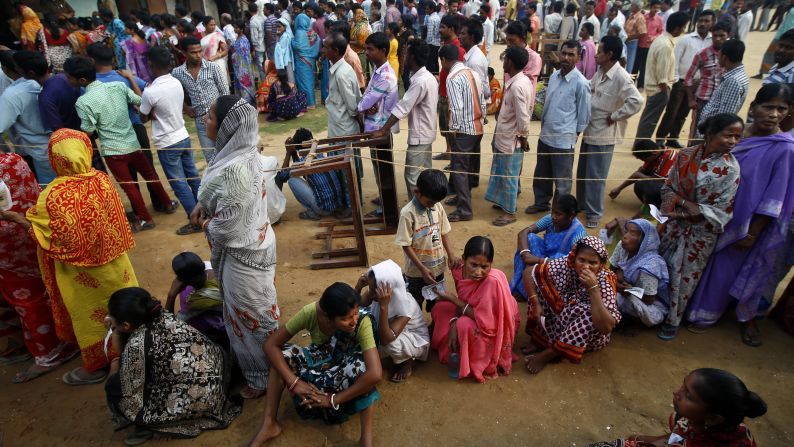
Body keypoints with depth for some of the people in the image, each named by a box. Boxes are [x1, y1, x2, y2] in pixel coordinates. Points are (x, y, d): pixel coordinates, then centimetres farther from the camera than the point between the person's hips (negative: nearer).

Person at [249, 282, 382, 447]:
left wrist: (333, 399, -37)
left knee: (363, 367, -37)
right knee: (283, 354, -23)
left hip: (347, 366, -3)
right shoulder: (310, 312, -30)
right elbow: (271, 345, -23)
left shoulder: (362, 321, -36)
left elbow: (375, 374, -45)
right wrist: (293, 381, -31)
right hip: (320, 359, 3)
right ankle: (269, 424, -10)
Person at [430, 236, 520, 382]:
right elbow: (463, 302, -4)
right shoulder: (460, 271, -18)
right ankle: (455, 348, 12)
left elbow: (486, 321, -34)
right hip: (474, 314, 7)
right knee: (439, 308, -1)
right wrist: (454, 323, -24)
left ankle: (464, 363, -3)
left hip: (495, 327, -6)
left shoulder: (493, 281, -37)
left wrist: (453, 299, -27)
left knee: (464, 325, -30)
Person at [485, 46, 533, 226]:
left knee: (509, 176, 3)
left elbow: (523, 116, -25)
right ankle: (505, 202, 38)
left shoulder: (517, 86, -25)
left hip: (511, 139, -10)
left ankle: (510, 212, 17)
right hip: (506, 136, 10)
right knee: (504, 174, 22)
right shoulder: (523, 81, 6)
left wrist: (523, 137, -14)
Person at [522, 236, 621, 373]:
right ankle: (543, 341, -11)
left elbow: (607, 327, -38)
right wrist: (536, 304, -19)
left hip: (588, 335, -2)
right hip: (558, 322, 3)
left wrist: (593, 288, -41)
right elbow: (529, 273, -10)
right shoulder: (565, 265, -20)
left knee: (590, 314, -36)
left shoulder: (605, 280, -26)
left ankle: (549, 353, -18)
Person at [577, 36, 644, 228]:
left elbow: (636, 101, -29)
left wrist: (614, 117, -21)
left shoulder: (621, 77, -21)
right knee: (582, 171, 19)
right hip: (590, 129, 8)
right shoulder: (601, 71, 4)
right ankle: (581, 203, 37)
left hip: (604, 133, -8)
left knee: (596, 176, 2)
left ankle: (594, 212, 17)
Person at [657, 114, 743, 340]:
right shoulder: (686, 155, -7)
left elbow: (720, 210, -14)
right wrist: (684, 202, -18)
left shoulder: (730, 168, -15)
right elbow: (668, 188, 1)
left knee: (685, 277, 9)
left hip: (700, 231, -3)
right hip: (673, 223, 3)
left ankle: (672, 320, 27)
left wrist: (684, 213, -19)